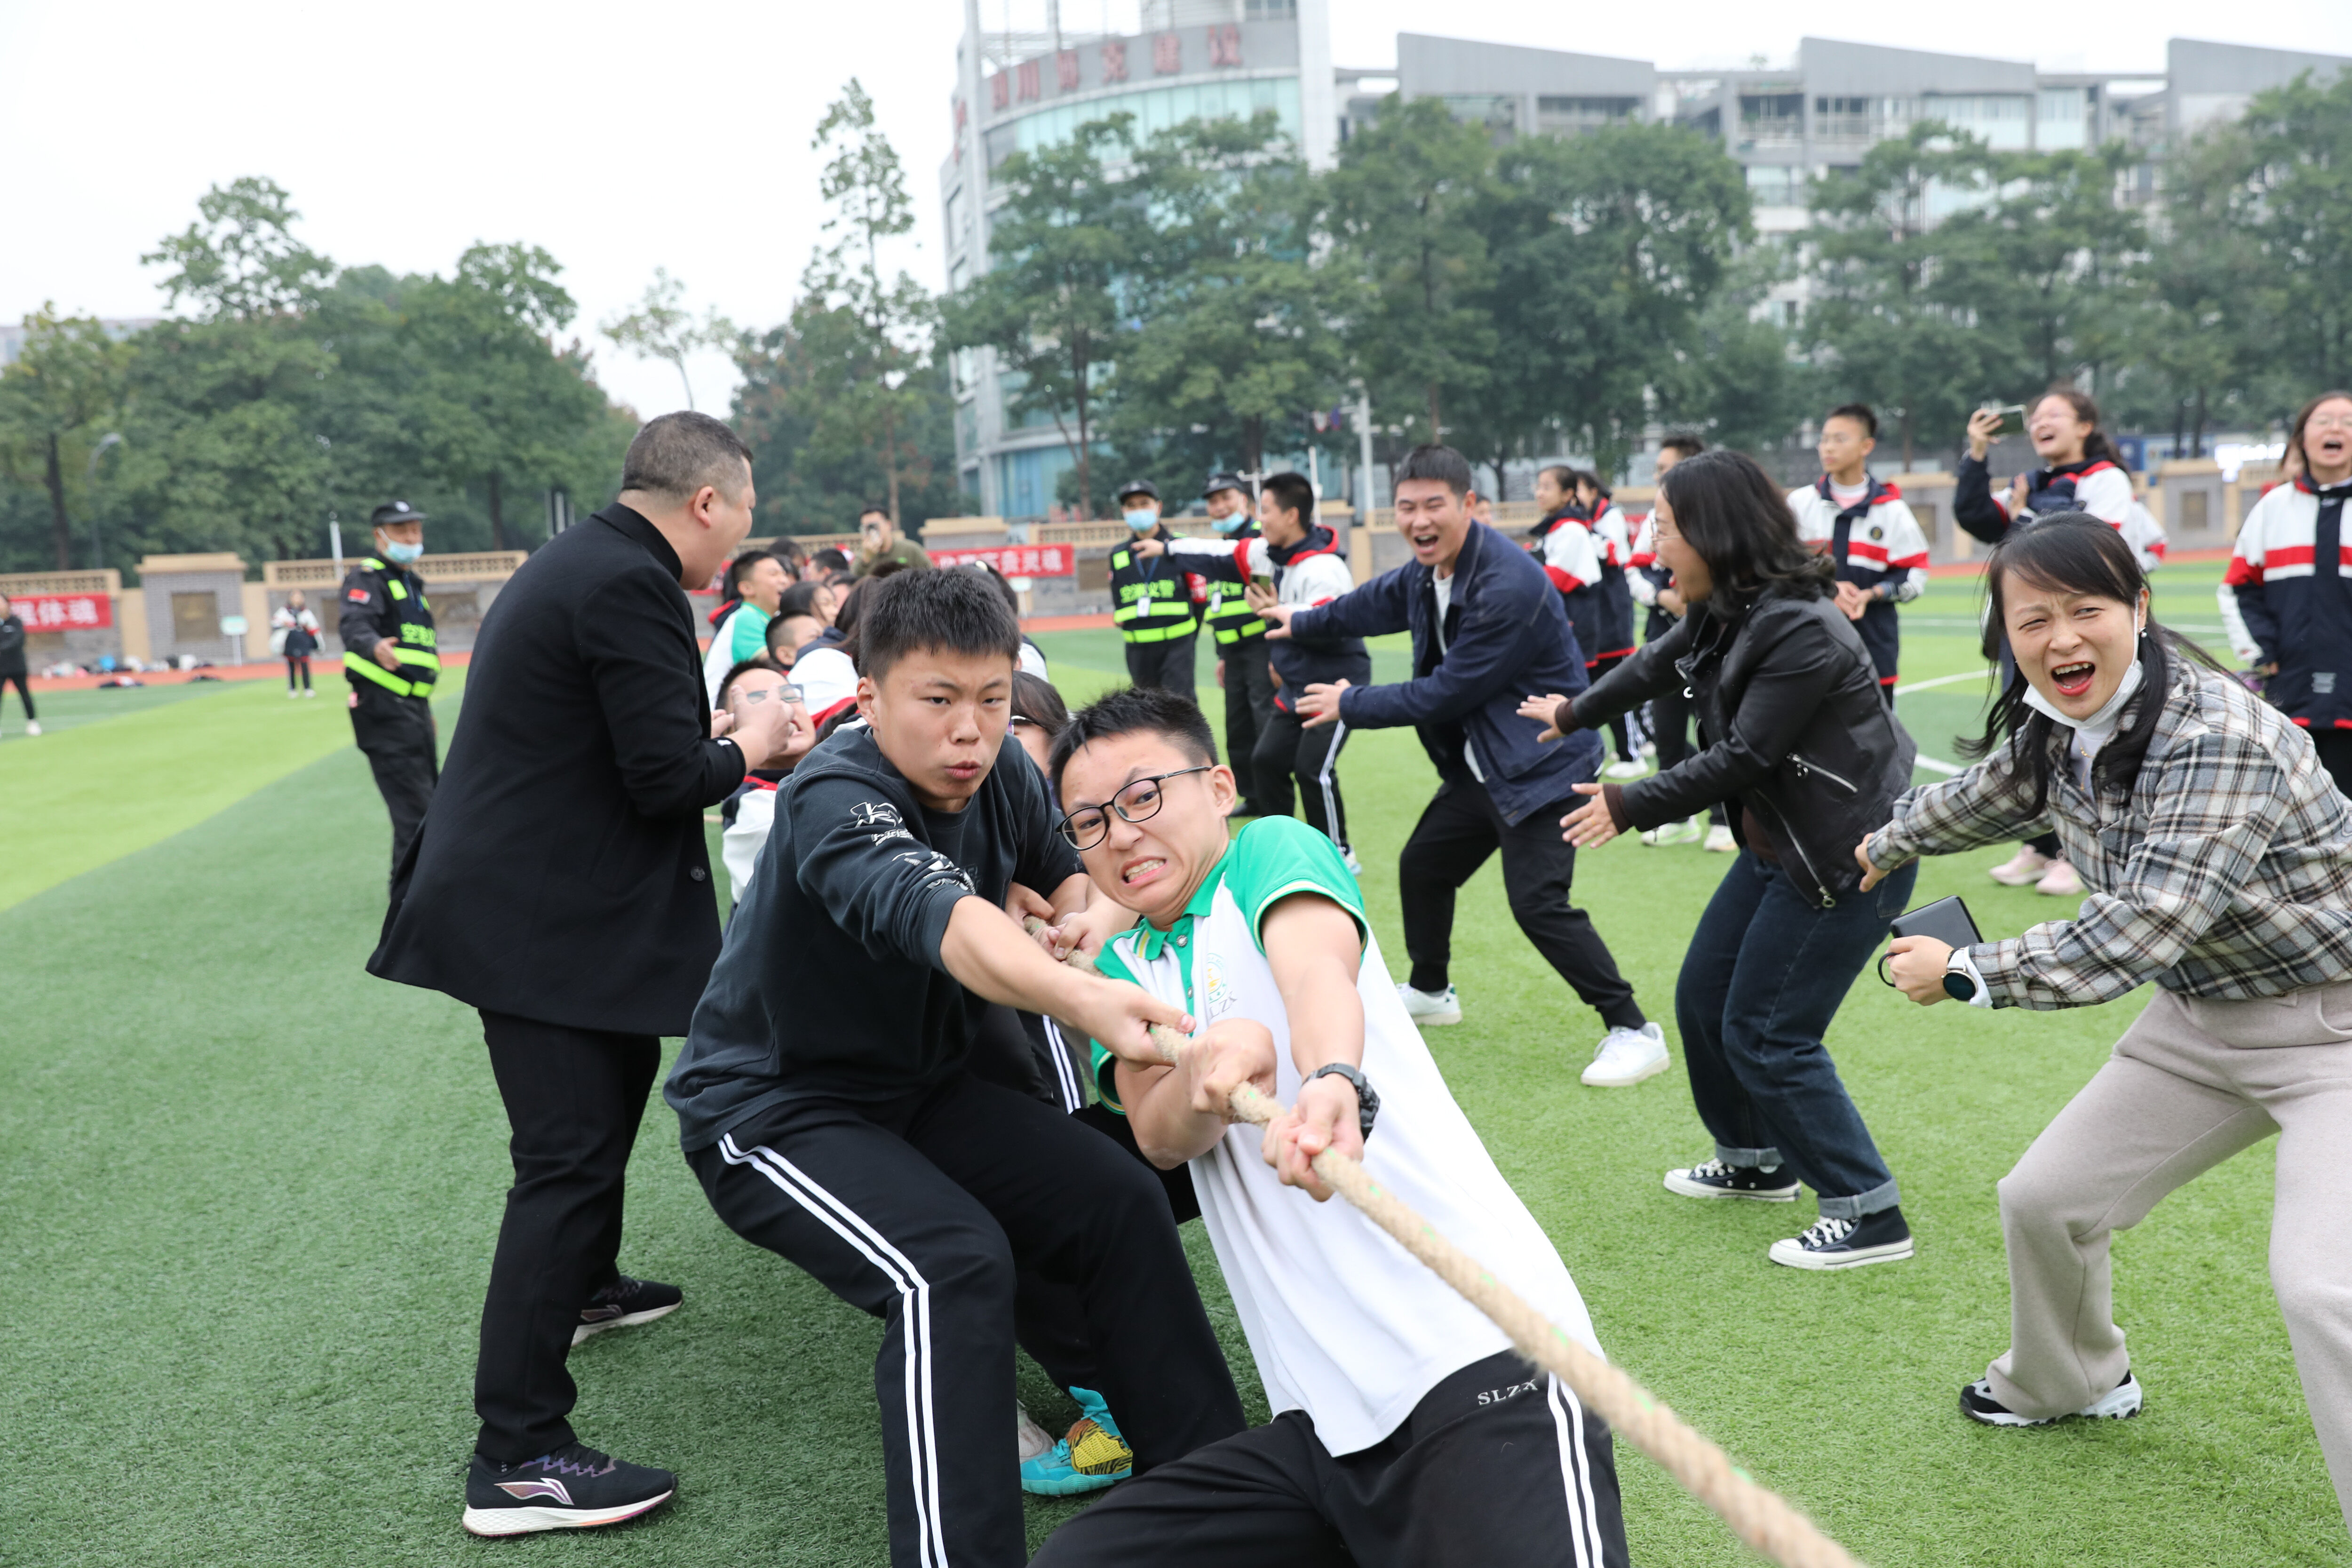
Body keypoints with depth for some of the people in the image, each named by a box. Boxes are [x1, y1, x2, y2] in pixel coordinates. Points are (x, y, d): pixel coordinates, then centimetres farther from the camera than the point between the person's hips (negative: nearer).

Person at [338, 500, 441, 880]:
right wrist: (374, 646, -49)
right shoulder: (369, 576, -7)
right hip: (384, 709, -9)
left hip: (414, 707, 9)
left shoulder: (412, 582, 21)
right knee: (414, 809, -14)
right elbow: (353, 624, -26)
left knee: (430, 800, 18)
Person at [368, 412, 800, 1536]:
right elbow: (666, 779, -22)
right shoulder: (632, 585, -20)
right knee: (570, 1157, -8)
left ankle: (584, 1283, 51)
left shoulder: (581, 562, 12)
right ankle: (517, 1459, -3)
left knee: (616, 1076, 29)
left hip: (523, 891, 11)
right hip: (545, 922, -11)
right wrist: (746, 746, -4)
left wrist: (709, 736, 11)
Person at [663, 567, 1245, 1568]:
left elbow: (1061, 867, 16)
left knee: (1121, 1202, -2)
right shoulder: (833, 801, -29)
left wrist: (1085, 917, -6)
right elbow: (933, 915, -50)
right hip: (770, 1108, -7)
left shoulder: (1003, 773, -7)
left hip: (922, 1089, 7)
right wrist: (1080, 998, -67)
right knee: (955, 1267, -30)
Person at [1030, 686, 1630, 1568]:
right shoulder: (1120, 966, 18)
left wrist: (1332, 1081, -43)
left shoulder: (1275, 849, 4)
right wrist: (1204, 1075, -25)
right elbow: (1160, 1135, -1)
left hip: (1483, 1366, -7)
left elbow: (1317, 966, -20)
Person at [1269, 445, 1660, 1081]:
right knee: (1422, 867, 20)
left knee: (1538, 902, -19)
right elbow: (1381, 600, 26)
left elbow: (1445, 693, -24)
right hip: (1476, 765, 10)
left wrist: (1350, 705, -11)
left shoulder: (1510, 587, -28)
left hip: (1540, 765, -10)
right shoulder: (1429, 570, 1)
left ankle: (1633, 1030, -8)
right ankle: (1430, 992, 42)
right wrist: (1305, 622, 41)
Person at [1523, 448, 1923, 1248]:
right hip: (1780, 844, 10)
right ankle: (1756, 1160, 35)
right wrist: (1574, 714, 37)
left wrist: (1630, 806, -14)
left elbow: (1743, 758, -24)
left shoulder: (1803, 632, -25)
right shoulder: (1725, 610, 3)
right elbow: (1657, 665, 21)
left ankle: (1870, 1215, 3)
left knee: (1766, 1036, -7)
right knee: (1703, 997, 16)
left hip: (1850, 857, -10)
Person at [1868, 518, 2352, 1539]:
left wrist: (1963, 975, -25)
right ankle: (2068, 1382, 42)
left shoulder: (2218, 742, -30)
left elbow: (2138, 930, -34)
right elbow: (1986, 796, 19)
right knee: (2043, 1199, 14)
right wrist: (1887, 845, 36)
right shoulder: (2050, 731, -5)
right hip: (2205, 1014, 8)